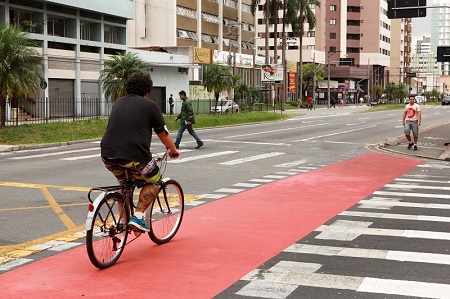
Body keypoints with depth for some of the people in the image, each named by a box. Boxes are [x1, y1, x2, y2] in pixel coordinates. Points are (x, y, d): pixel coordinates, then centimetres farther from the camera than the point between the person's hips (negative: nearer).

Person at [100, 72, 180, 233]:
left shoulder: (118, 103, 21)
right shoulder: (150, 105, 6)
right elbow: (163, 134, 14)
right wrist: (173, 150, 32)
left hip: (108, 156, 5)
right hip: (134, 156, -5)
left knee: (124, 184, 30)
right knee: (153, 182, 19)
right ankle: (138, 215, 4)